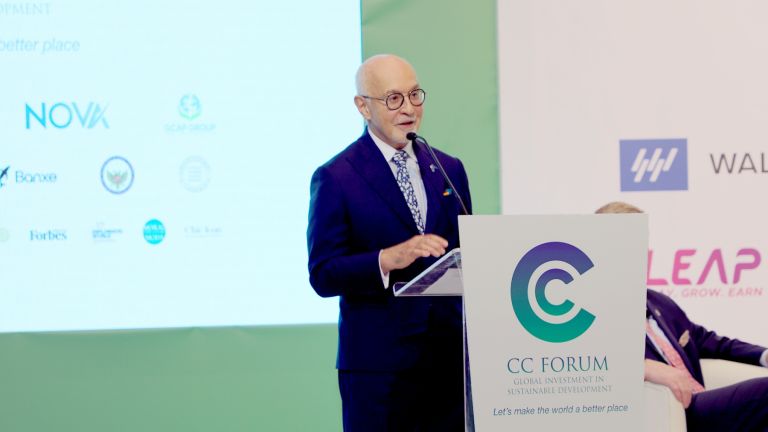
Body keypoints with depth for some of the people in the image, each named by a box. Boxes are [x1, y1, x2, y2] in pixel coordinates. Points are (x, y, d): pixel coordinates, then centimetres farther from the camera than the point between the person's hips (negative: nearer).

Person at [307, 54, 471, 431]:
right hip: (378, 364, -5)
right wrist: (389, 259, -24)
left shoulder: (449, 170, 14)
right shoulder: (335, 178, -4)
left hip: (450, 357, 5)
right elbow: (323, 274, -9)